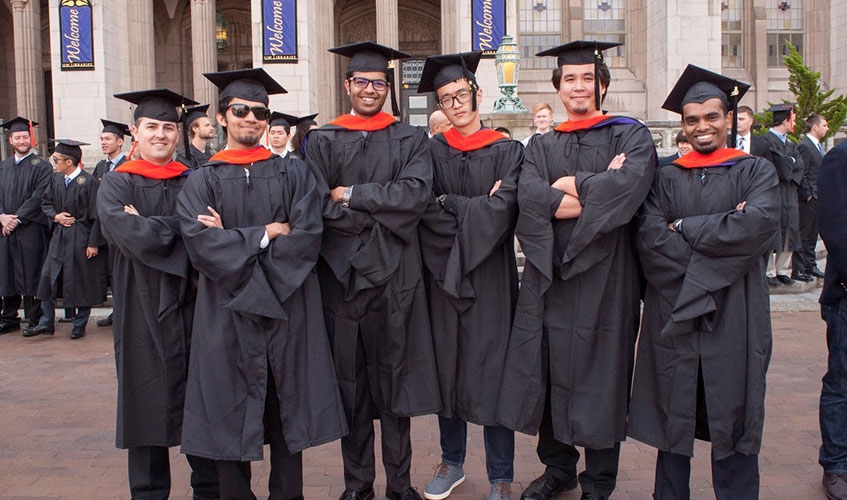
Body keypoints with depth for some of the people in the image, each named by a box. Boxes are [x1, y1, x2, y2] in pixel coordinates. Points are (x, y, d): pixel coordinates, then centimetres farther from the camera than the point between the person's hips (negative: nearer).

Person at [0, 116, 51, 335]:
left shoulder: (41, 167, -1)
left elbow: (39, 197, -9)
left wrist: (18, 218, -15)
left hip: (31, 229, -5)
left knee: (31, 274, -2)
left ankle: (35, 320, 5)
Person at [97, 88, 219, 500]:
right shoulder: (116, 185, 3)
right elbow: (129, 234, -15)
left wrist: (150, 228, -14)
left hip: (192, 306, 2)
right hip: (144, 309, -2)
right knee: (148, 403, 5)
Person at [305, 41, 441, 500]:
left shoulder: (410, 140, 10)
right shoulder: (322, 141, 9)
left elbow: (416, 192, -7)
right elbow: (317, 205, -4)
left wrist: (350, 195, -8)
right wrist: (378, 214, -10)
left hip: (394, 272, 0)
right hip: (340, 269, 0)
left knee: (394, 374, 5)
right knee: (349, 376, 5)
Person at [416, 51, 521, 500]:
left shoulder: (507, 151, 2)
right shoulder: (431, 152, 7)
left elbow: (502, 209, -13)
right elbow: (426, 211, -6)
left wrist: (450, 204, -8)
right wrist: (477, 208, -11)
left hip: (490, 275, -2)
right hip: (441, 275, 2)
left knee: (492, 369, 1)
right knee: (447, 366, 10)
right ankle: (451, 462, 28)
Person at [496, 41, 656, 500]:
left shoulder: (630, 136, 6)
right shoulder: (542, 146, 14)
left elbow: (632, 181, -16)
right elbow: (529, 196, -6)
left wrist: (569, 184, -7)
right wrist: (597, 188, -13)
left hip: (604, 273, -3)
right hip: (548, 271, 3)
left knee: (601, 374, 3)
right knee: (551, 370, 7)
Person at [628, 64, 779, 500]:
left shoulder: (756, 172, 7)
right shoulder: (666, 179, 10)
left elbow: (759, 224, -13)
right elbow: (649, 239, -6)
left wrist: (684, 228, -9)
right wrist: (721, 232, -13)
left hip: (734, 316, -1)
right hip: (672, 314, 1)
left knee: (732, 416, 5)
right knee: (673, 417, 7)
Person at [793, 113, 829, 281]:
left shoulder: (817, 146, 16)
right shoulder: (804, 146, -14)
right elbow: (801, 174, -19)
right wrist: (808, 195, -17)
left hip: (817, 199, 10)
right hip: (807, 200, -9)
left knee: (812, 236, 15)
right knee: (802, 236, -4)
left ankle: (810, 266, 24)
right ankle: (798, 270, 1)